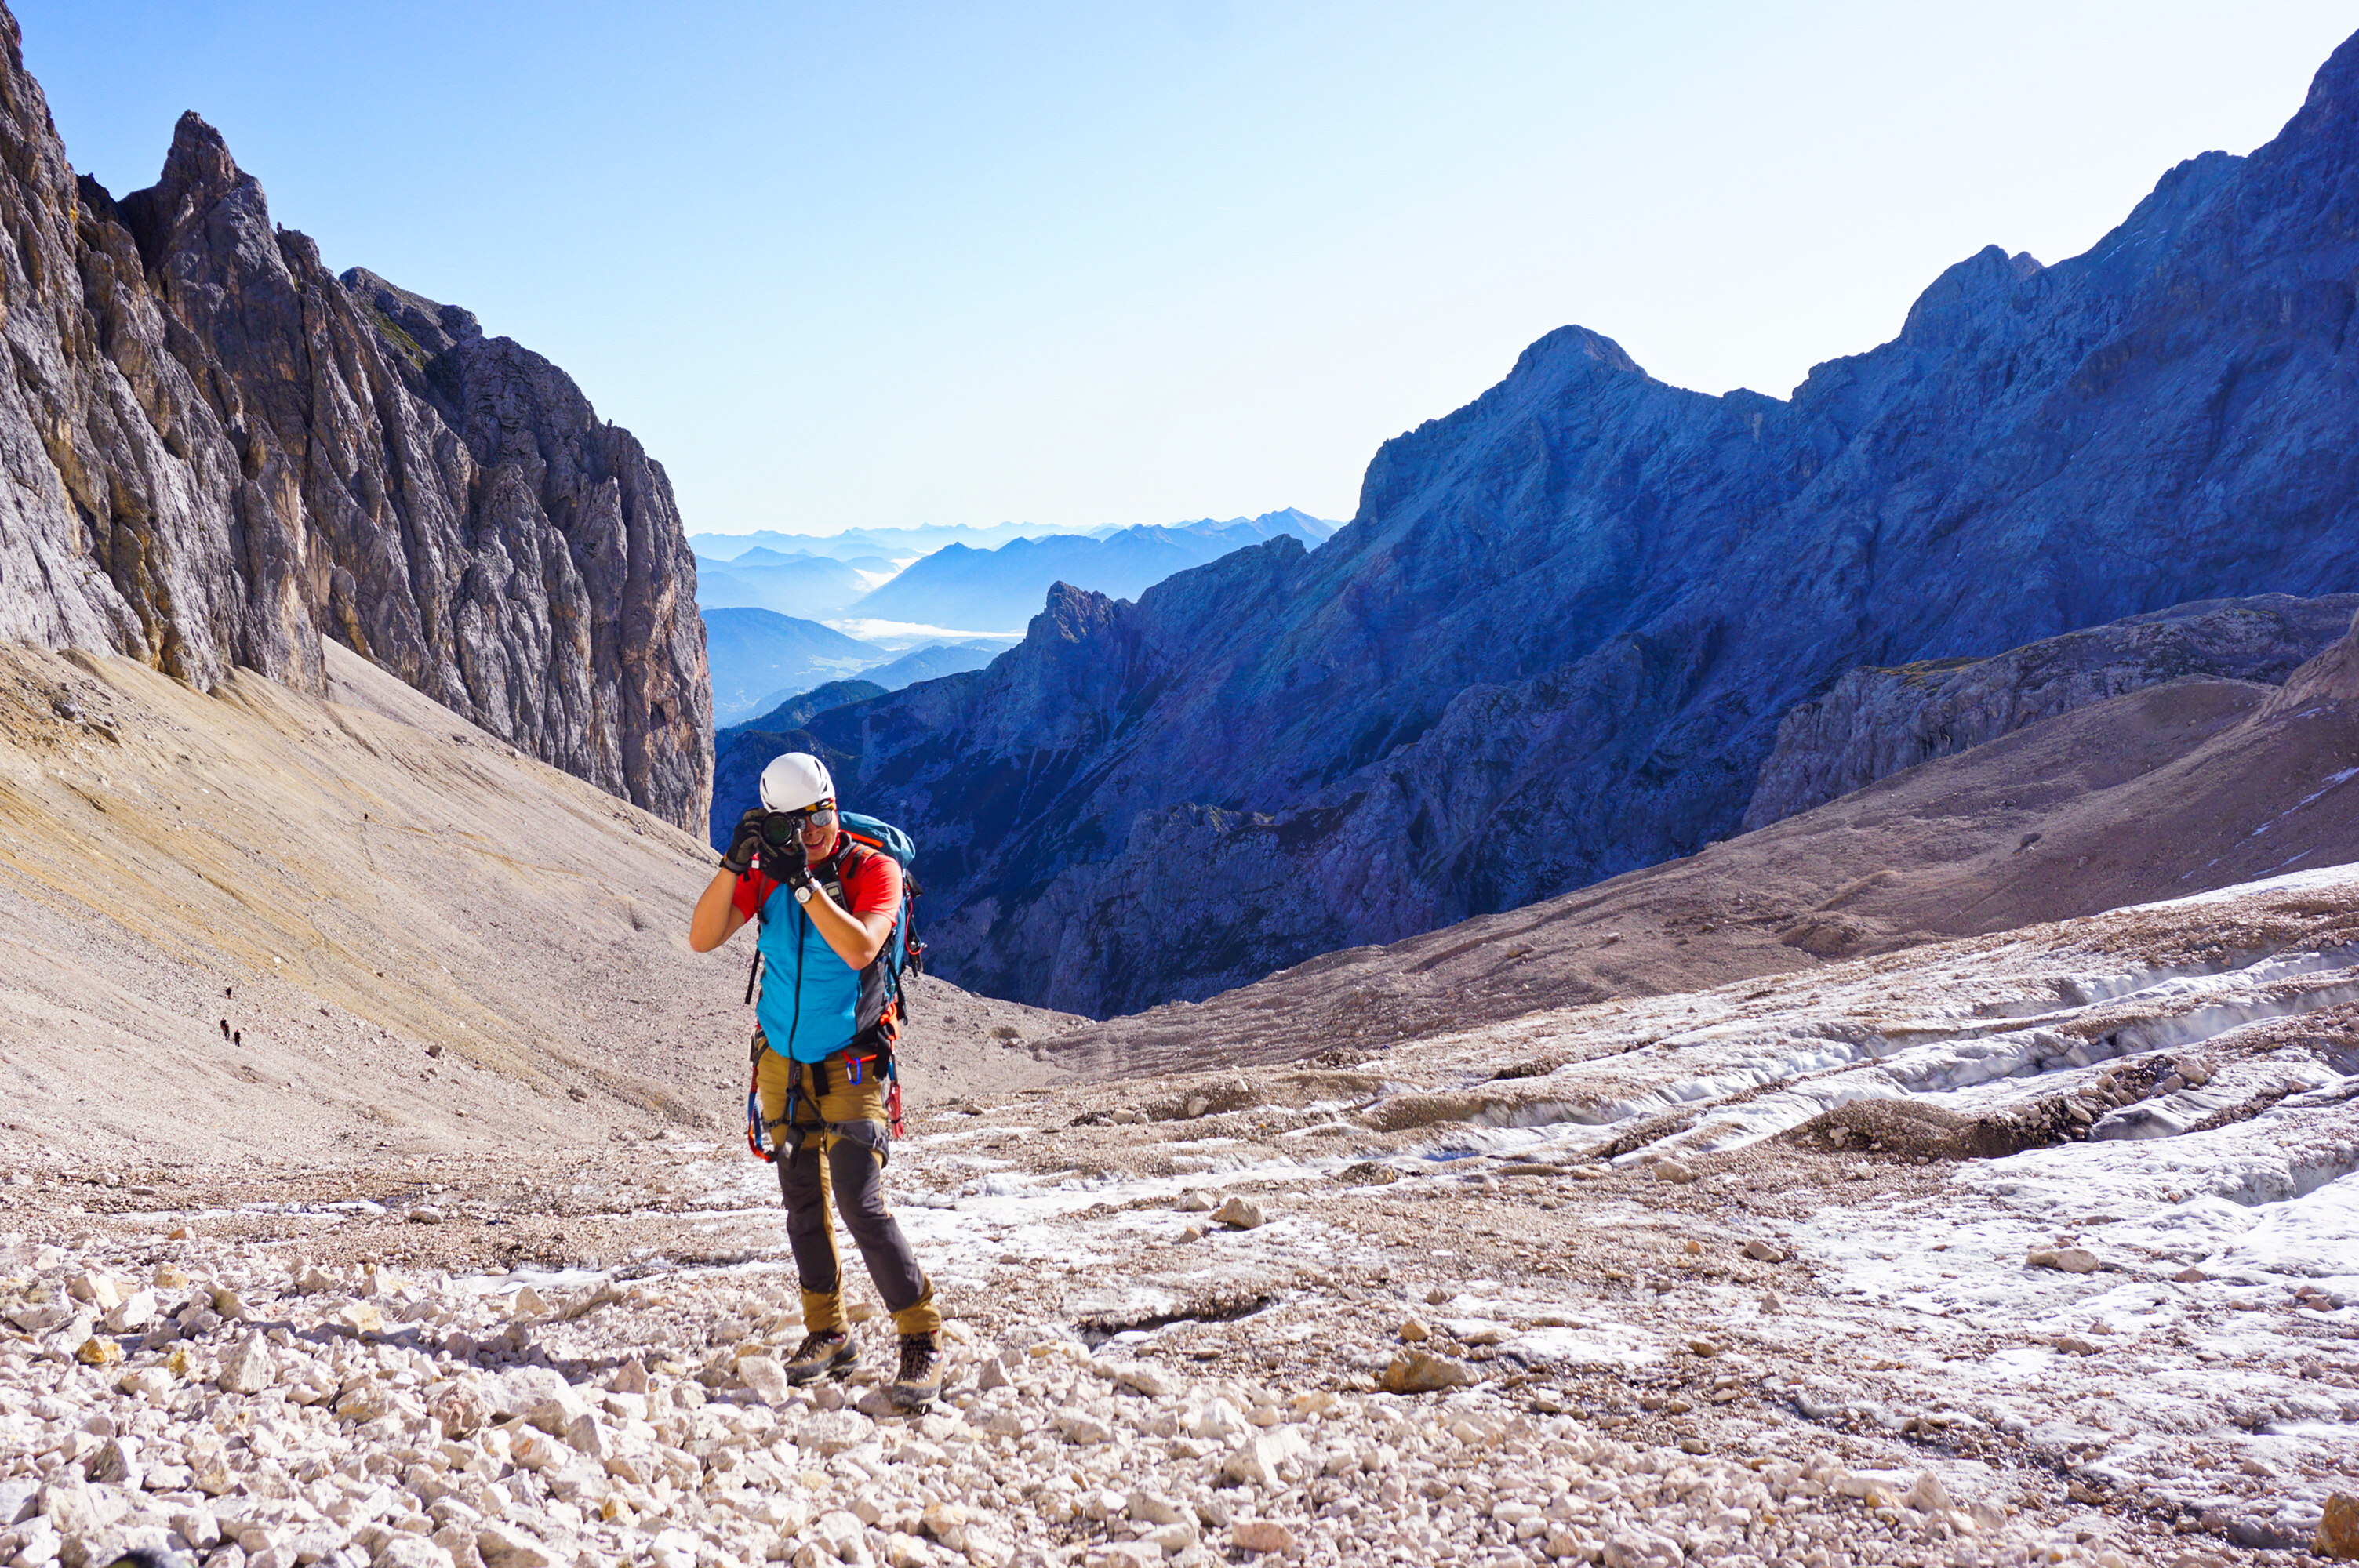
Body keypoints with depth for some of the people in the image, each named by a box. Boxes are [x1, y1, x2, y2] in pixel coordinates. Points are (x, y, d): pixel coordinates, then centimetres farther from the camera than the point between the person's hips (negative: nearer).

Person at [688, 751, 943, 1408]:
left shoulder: (874, 870, -14)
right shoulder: (766, 872, -2)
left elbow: (860, 949, -30)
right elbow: (702, 939, -10)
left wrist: (801, 882, -33)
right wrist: (734, 862, -22)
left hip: (848, 1063, -5)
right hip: (782, 1059, 5)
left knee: (861, 1202, -13)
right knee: (803, 1201, 11)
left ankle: (922, 1337, -3)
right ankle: (827, 1334, 25)